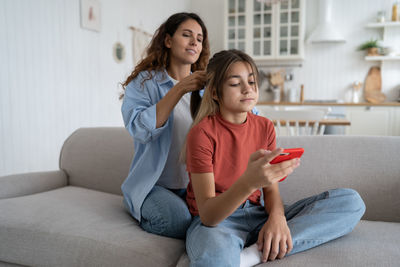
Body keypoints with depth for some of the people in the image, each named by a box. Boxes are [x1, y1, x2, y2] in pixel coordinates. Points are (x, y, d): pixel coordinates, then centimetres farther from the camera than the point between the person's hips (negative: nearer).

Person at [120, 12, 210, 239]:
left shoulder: (205, 86, 11)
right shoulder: (144, 82, 0)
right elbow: (140, 129, -19)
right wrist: (180, 89, -23)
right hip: (154, 185, -3)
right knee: (179, 219, -31)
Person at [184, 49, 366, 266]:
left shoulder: (264, 127, 6)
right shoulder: (202, 133, -13)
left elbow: (271, 188, 5)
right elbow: (208, 215, -21)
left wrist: (277, 217, -19)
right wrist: (248, 182, -40)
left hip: (257, 217, 8)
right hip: (215, 222, -8)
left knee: (351, 202, -9)